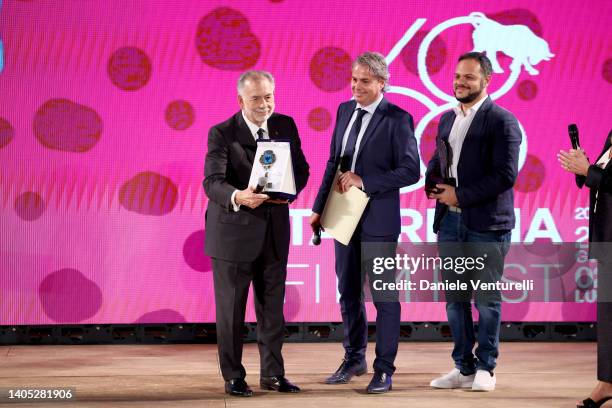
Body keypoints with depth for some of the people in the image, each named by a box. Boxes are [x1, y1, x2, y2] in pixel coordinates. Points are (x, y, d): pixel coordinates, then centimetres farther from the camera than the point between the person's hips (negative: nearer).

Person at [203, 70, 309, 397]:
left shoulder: (286, 126, 4)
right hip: (234, 232, -4)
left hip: (274, 231, 4)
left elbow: (301, 169, 10)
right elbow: (212, 182, -19)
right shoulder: (222, 134, -10)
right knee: (231, 308, 4)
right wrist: (238, 196, -40)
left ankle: (272, 374, 21)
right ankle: (233, 377, 15)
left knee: (272, 307, 10)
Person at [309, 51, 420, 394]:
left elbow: (411, 170, -15)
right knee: (349, 291, 15)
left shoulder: (397, 119, -11)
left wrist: (364, 180, -19)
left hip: (378, 220, -6)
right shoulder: (345, 110, 8)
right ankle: (354, 359, 29)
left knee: (383, 295, 2)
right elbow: (334, 162, 13)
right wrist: (320, 207, 8)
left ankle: (384, 369, 10)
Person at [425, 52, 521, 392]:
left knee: (486, 300, 2)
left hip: (486, 224, -6)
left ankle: (485, 368, 11)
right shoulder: (447, 118, 14)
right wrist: (433, 181, 0)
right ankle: (464, 367, 17)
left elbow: (505, 174, -14)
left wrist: (460, 196, -14)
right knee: (455, 299, 9)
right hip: (450, 222, 6)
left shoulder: (501, 121, -7)